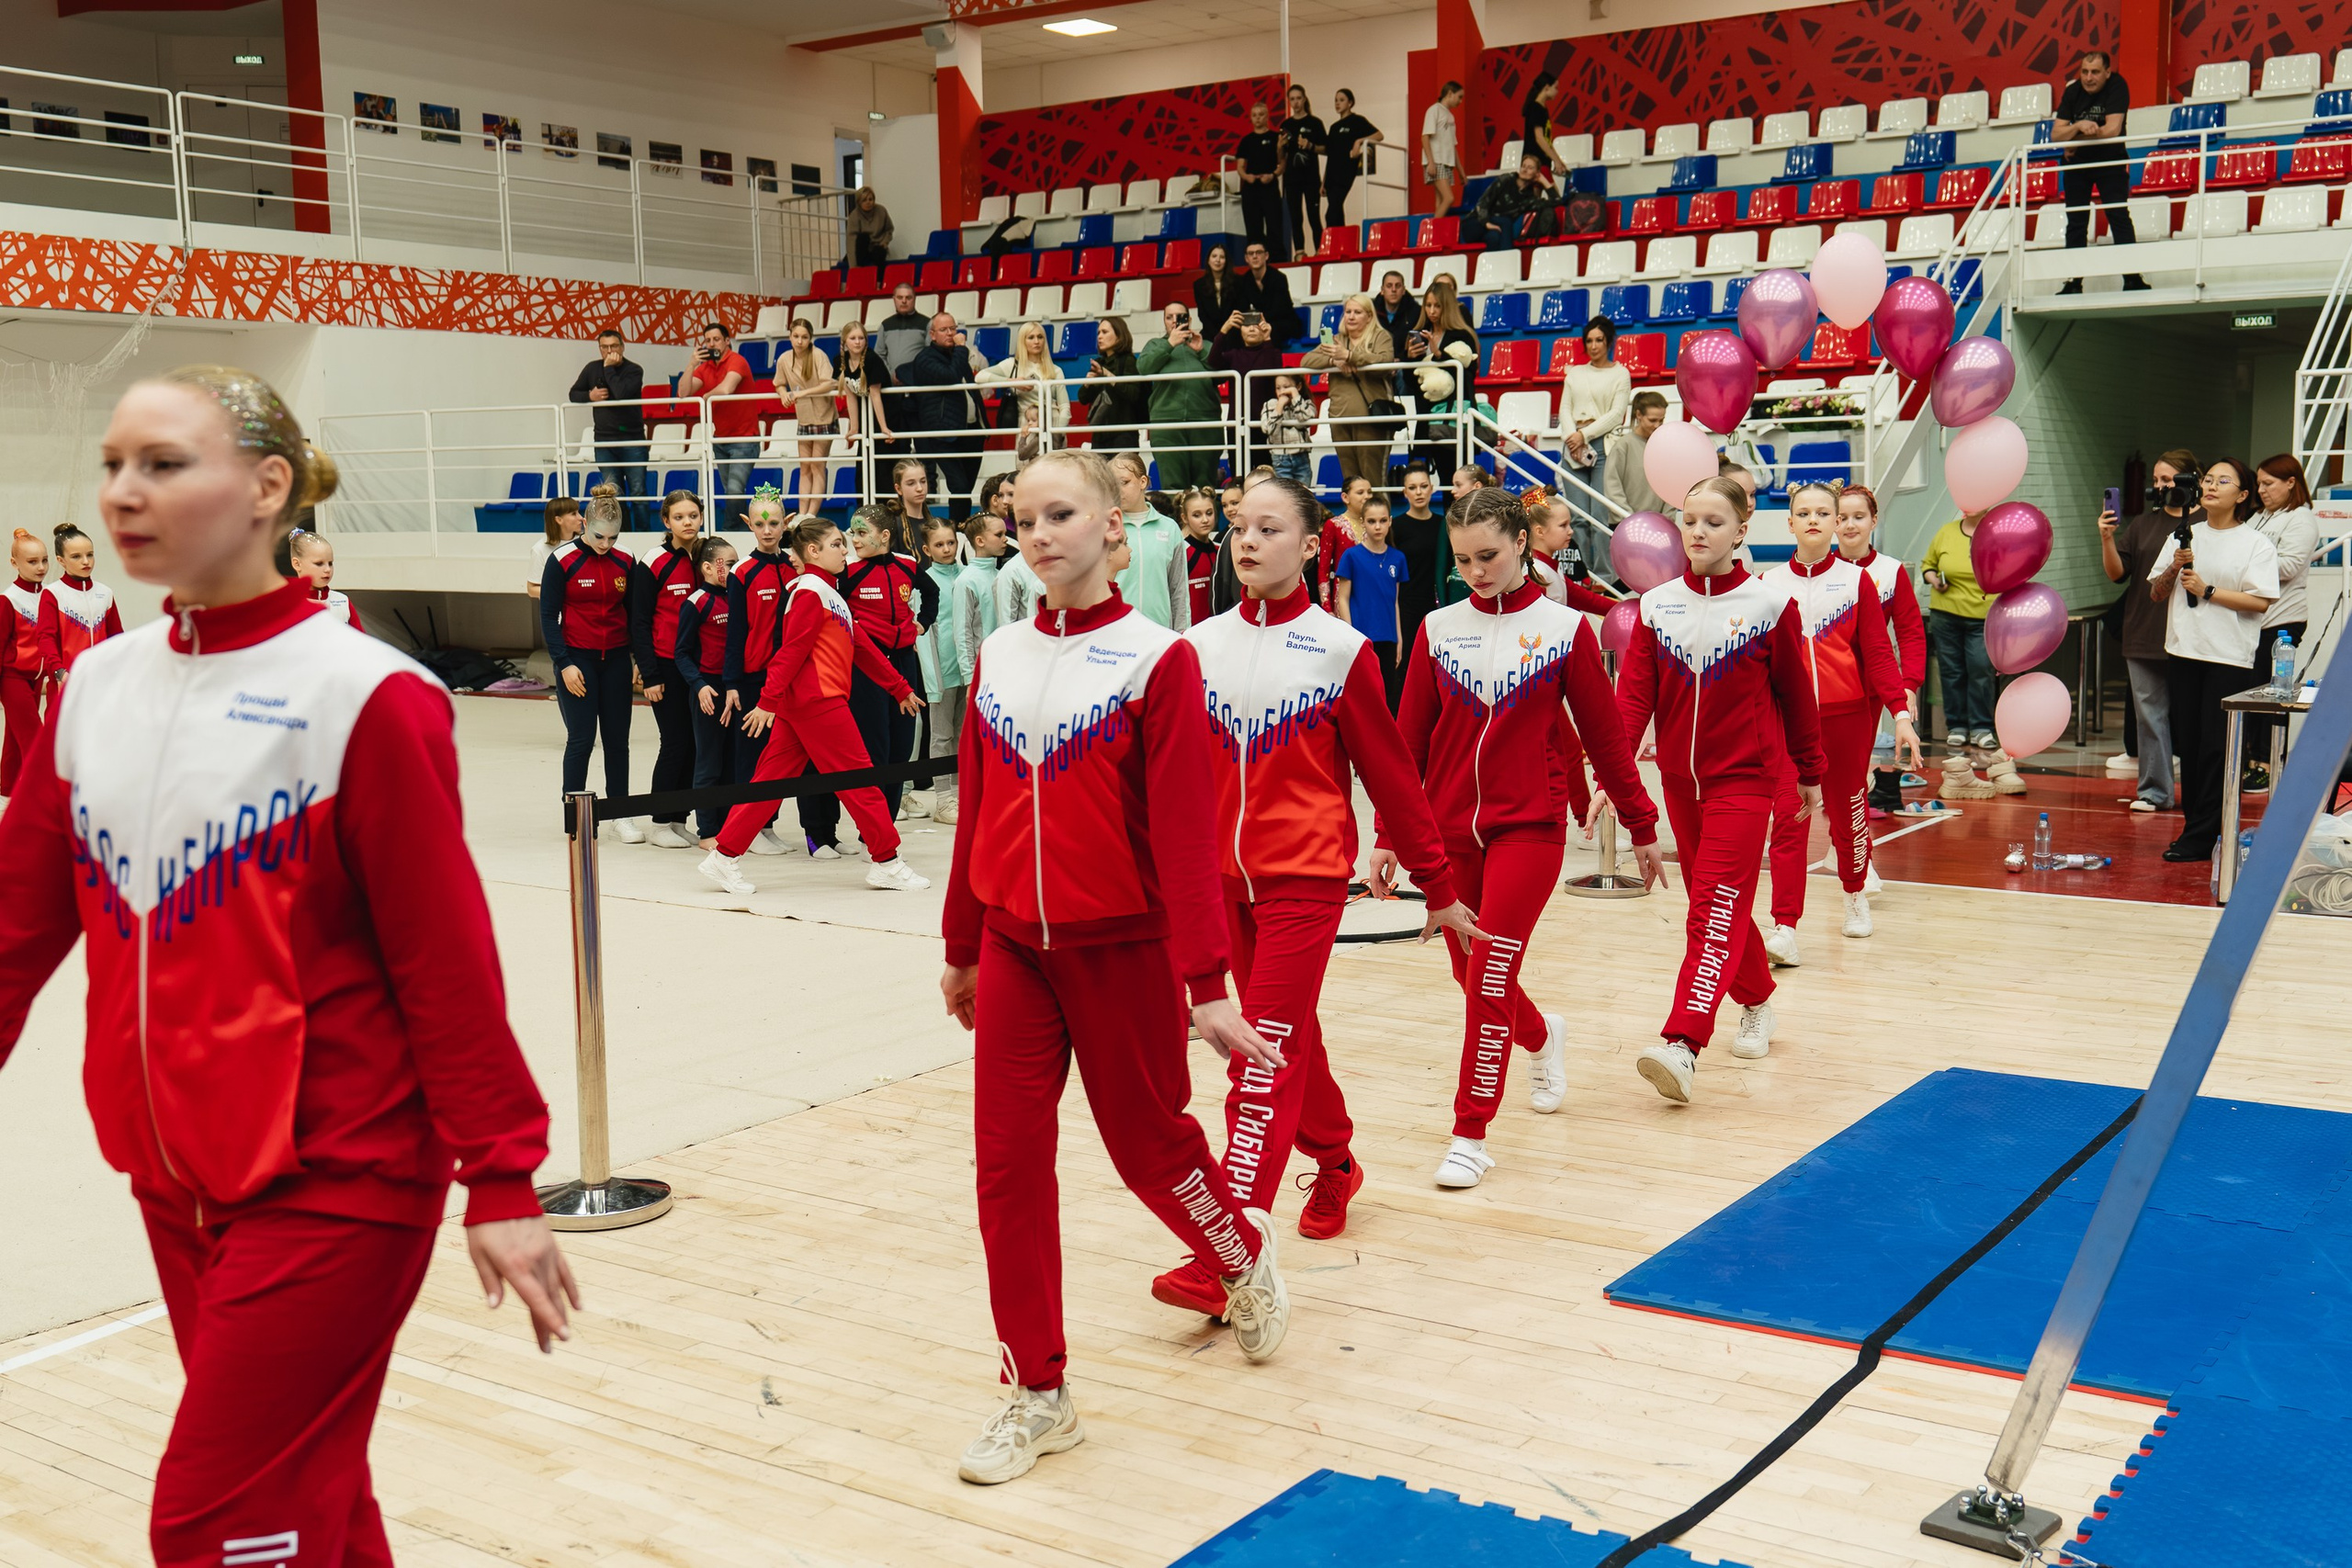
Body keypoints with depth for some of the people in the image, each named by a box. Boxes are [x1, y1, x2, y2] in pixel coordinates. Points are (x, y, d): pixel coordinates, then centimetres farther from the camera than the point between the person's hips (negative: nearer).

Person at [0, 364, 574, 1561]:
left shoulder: (360, 695, -14)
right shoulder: (98, 686, 5)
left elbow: (446, 962, -13)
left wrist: (501, 1181, -11)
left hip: (335, 1181, -6)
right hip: (172, 1176, 6)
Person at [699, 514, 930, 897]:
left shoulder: (828, 593, 20)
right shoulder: (810, 592, -11)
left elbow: (863, 647, 22)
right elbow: (792, 651, -18)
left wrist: (900, 689, 22)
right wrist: (769, 701, -23)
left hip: (798, 704, 10)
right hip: (816, 701, -10)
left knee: (771, 779, 8)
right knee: (858, 778, -3)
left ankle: (725, 858, 8)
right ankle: (886, 862, 3)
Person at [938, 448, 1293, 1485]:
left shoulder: (1156, 659, -10)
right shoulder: (998, 656, 5)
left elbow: (1184, 830, -14)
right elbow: (977, 813, 11)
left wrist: (1205, 982, -16)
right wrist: (963, 948, 15)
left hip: (1121, 949, -4)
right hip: (1015, 947, 4)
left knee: (1150, 1144, 11)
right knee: (1006, 1165, 2)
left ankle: (1247, 1262, 42)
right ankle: (1038, 1391, 16)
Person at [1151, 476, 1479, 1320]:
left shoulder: (1340, 651, -5)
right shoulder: (1199, 646, 4)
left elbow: (1391, 775, -1)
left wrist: (1438, 888, 3)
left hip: (1305, 876, -4)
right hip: (1223, 875, 4)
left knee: (1267, 1053, -10)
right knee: (1290, 1038, 18)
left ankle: (1223, 1264, -12)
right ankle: (1335, 1164, 43)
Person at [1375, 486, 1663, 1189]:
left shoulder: (1564, 628, -3)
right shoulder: (1438, 629, 3)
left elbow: (1605, 735, 3)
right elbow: (1408, 741, 7)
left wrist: (1642, 826, 9)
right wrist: (1388, 836, 6)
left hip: (1529, 827, -3)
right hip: (1449, 829, 4)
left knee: (1490, 973, -13)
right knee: (1471, 973, 12)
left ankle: (1471, 1136, -3)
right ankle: (1543, 1036, 45)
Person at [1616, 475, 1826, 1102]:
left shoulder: (1770, 604, -5)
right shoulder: (1656, 606, 2)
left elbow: (1797, 696, 3)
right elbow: (1633, 696, -4)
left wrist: (1810, 774, 11)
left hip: (1744, 778, -4)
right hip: (1679, 777, 4)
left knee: (1717, 906, -14)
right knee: (1713, 903, 14)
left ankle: (1681, 1045, -25)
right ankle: (1757, 1003, 38)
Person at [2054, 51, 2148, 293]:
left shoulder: (2116, 87, -17)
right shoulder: (2072, 92, -7)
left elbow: (2113, 130, -26)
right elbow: (2056, 134, -12)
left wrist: (2076, 142, -17)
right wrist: (2078, 126, -32)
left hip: (2111, 162, -3)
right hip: (2077, 164, 3)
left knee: (2119, 217, -9)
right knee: (2076, 222, 6)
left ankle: (2132, 277, -8)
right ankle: (2073, 281, 12)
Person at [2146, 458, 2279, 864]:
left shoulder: (2256, 543, -1)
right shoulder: (2185, 536, 14)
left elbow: (2262, 602, -12)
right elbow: (2156, 593, 16)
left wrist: (2207, 591, -13)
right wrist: (2174, 568, -3)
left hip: (2229, 657, -5)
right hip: (2184, 651, 5)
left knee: (2215, 746, -6)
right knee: (2187, 743, 7)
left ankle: (2201, 838, -3)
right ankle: (2193, 822, 17)